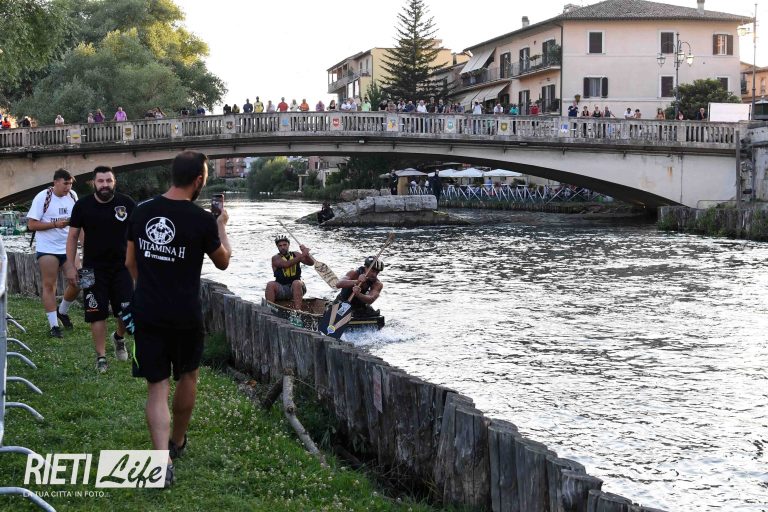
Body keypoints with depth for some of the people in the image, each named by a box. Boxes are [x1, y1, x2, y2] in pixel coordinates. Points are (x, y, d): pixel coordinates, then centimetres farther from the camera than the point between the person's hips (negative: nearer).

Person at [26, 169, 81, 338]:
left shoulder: (73, 196, 2)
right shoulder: (42, 198, -12)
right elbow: (32, 224, -13)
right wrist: (55, 224, -22)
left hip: (68, 247, 5)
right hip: (48, 249, -5)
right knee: (49, 285, -1)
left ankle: (62, 311, 27)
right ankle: (53, 326, 4)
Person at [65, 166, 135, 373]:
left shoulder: (126, 204, -5)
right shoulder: (83, 206, -4)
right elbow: (73, 236, 3)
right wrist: (70, 266, -1)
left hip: (122, 266, 0)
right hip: (94, 269, 0)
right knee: (97, 314, 1)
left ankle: (119, 337, 29)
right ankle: (101, 357, 13)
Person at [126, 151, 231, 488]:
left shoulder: (142, 211, 1)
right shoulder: (201, 220, -11)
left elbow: (130, 262, 11)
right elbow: (223, 262, 5)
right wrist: (222, 227, 20)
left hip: (146, 312, 3)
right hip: (185, 315, -2)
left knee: (157, 386, 3)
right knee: (187, 375, 22)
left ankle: (163, 462, -11)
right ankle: (177, 442, 37)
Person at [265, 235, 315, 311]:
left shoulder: (295, 254, 10)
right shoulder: (275, 258, 1)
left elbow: (311, 263, 2)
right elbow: (286, 264, -20)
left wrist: (306, 254, -20)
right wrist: (302, 256, -28)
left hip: (296, 288, 1)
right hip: (281, 289, -1)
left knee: (296, 283, -33)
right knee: (270, 284, -28)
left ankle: (297, 310, -42)